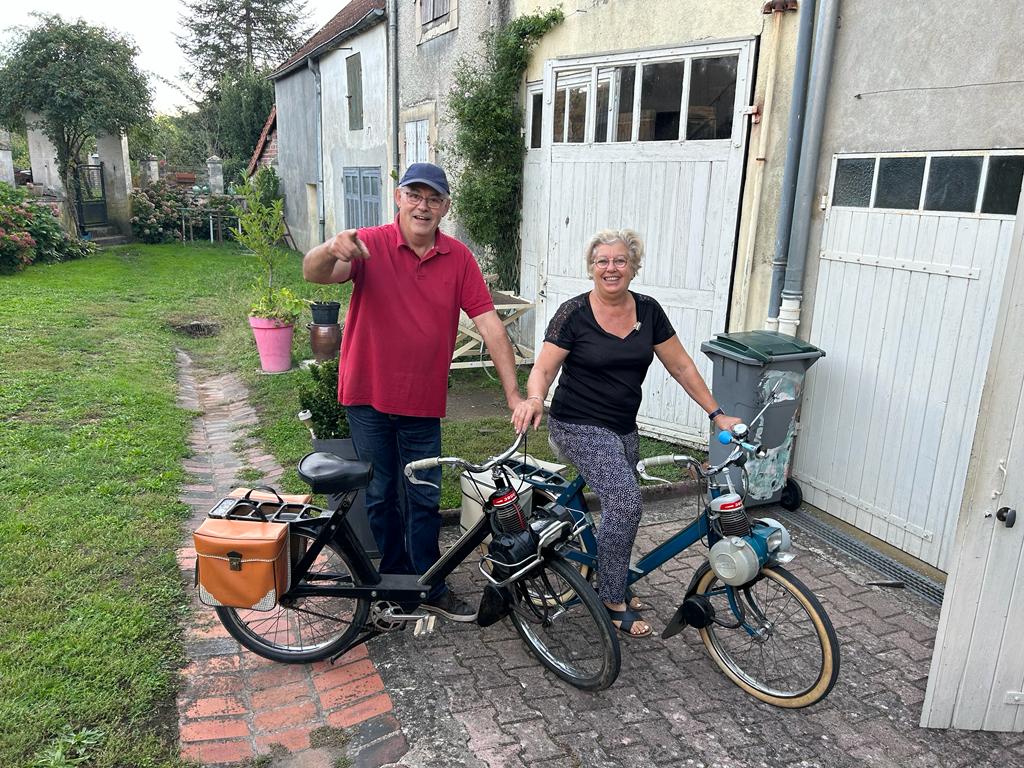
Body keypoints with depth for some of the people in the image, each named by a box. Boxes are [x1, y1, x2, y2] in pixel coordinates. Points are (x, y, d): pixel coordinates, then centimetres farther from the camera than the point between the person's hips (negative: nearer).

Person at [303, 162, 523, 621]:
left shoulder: (458, 259, -3)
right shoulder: (371, 245, -9)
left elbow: (490, 325, -6)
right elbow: (313, 273, -23)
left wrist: (513, 394, -11)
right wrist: (332, 249, -48)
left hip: (423, 402, 2)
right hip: (368, 396, -1)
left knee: (425, 499, 12)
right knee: (381, 496, 12)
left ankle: (430, 588, 28)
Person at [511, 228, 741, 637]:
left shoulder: (648, 311, 2)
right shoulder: (574, 313, -10)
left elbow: (681, 366, 6)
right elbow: (544, 368, -12)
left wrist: (716, 414, 4)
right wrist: (534, 398, -34)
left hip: (623, 429, 6)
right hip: (579, 426, -5)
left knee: (620, 510, 10)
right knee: (626, 500, -21)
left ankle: (613, 586, 35)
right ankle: (613, 602, -4)